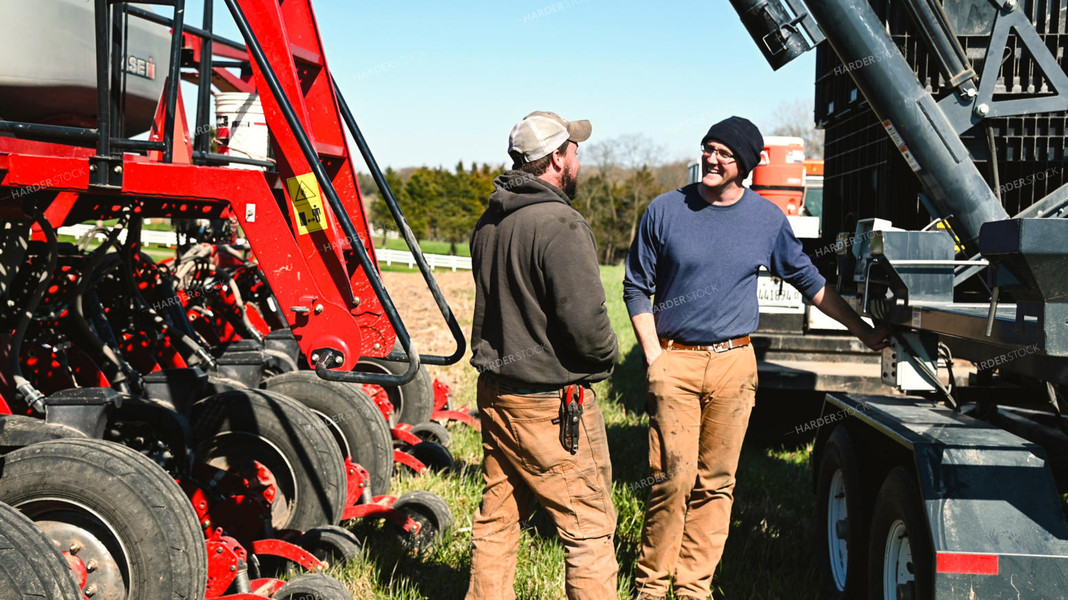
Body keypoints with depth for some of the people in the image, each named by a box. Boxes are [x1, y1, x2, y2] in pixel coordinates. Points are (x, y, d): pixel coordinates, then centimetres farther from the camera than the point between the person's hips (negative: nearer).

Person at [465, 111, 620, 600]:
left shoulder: (488, 224, 8)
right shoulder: (559, 225, -19)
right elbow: (585, 319, -24)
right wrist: (607, 356, -5)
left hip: (494, 391, 9)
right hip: (551, 405, -9)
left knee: (497, 518, 18)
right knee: (588, 528, 1)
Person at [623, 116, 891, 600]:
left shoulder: (767, 219, 5)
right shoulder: (665, 210, 1)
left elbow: (810, 282, 16)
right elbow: (636, 288, 6)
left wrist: (864, 331, 17)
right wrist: (654, 357, -3)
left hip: (734, 363, 2)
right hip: (675, 360, -2)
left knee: (717, 483, 4)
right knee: (673, 479, -9)